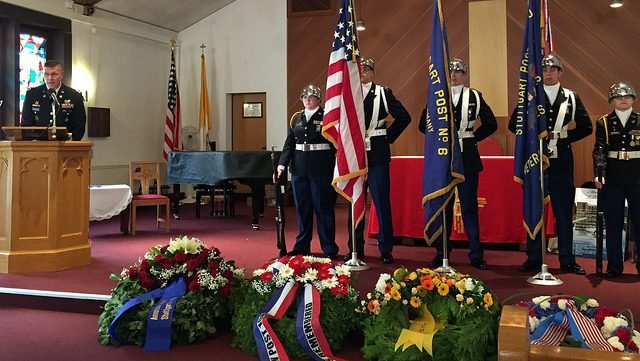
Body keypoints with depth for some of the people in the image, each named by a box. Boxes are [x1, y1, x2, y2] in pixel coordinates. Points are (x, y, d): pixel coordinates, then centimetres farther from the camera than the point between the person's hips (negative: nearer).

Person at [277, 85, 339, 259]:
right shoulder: (296, 118, 13)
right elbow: (289, 144, 11)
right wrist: (282, 164, 0)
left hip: (321, 169, -5)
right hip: (299, 168, 5)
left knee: (323, 208, 0)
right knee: (302, 208, 11)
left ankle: (329, 249, 10)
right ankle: (302, 246, 22)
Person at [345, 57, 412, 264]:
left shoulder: (383, 94, 3)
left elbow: (403, 117, 2)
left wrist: (388, 137, 0)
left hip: (377, 155, -2)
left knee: (382, 202, -1)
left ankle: (386, 249, 7)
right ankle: (356, 249, 16)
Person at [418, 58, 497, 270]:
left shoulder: (475, 97, 5)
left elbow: (491, 124, 8)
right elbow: (423, 124, 10)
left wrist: (473, 138, 1)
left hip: (467, 157, 0)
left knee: (469, 206, 3)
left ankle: (476, 255, 8)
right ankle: (441, 254, 14)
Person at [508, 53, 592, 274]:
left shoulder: (571, 98, 9)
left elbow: (586, 127, 8)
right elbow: (513, 124, 3)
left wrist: (564, 138, -3)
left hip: (561, 163, 1)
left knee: (564, 212, 3)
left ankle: (567, 260, 11)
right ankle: (534, 259, 10)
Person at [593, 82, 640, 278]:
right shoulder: (604, 123, 5)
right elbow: (599, 150, -1)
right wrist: (598, 174, -13)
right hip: (612, 177, 0)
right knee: (613, 223, 5)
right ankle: (614, 265, 13)